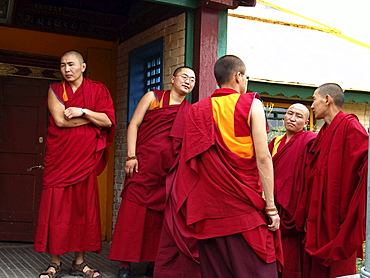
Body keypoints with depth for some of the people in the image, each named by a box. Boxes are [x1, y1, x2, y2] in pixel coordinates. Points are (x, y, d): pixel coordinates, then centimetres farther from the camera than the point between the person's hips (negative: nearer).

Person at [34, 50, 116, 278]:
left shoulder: (98, 90, 9)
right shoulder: (55, 90, 8)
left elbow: (109, 121, -2)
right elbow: (60, 120, -7)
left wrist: (83, 111, -12)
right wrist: (93, 118, -5)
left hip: (86, 157, 0)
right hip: (60, 157, 0)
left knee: (84, 207, -1)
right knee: (56, 207, -4)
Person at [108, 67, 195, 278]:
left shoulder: (190, 110, 16)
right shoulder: (153, 97, 8)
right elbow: (134, 125, 2)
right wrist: (131, 156, -9)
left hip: (170, 168, 3)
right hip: (144, 161, -3)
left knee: (160, 213, 3)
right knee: (134, 209, -6)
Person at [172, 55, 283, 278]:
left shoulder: (198, 110, 8)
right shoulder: (251, 105, -2)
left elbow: (189, 159, 7)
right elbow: (263, 157, -9)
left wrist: (194, 207, 15)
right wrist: (271, 207, -7)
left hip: (208, 208, 4)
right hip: (245, 206, -4)